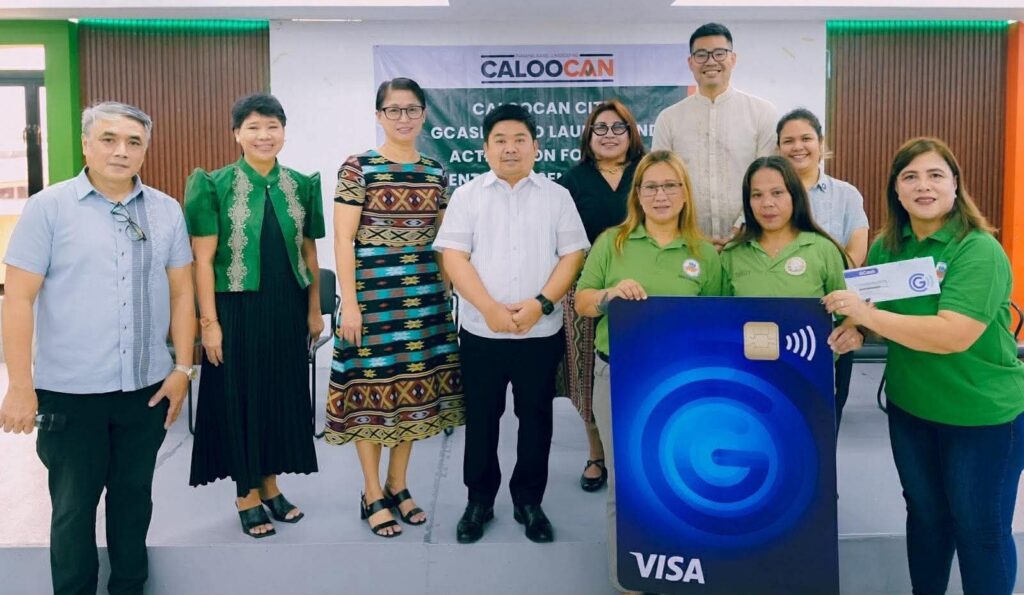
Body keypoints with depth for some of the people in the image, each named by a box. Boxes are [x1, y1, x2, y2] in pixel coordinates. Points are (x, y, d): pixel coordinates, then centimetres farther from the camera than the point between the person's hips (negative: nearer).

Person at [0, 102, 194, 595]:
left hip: (147, 386, 3)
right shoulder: (47, 207, -4)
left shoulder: (167, 211, 4)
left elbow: (181, 293, 7)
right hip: (70, 390, -3)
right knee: (73, 505, 10)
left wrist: (182, 367, 3)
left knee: (133, 496, 16)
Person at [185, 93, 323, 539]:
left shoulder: (301, 185, 5)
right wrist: (209, 322, -12)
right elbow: (203, 259, -8)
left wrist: (314, 310, 8)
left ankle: (270, 484, 30)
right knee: (240, 395, 7)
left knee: (282, 393, 12)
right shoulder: (216, 185, -6)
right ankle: (246, 495, 23)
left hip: (287, 309, 4)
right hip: (237, 307, -3)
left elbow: (309, 253, 9)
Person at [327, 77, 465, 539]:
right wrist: (349, 303, -12)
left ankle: (398, 486, 25)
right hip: (373, 292, -4)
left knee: (413, 387, 9)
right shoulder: (358, 168, -4)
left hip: (424, 293, 5)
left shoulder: (436, 172, 10)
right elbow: (343, 239, -7)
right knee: (371, 388, 2)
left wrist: (447, 292, 11)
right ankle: (372, 495, 16)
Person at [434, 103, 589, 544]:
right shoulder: (467, 195, 4)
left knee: (536, 418, 10)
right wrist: (491, 308, -16)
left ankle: (529, 501, 25)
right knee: (481, 419, 9)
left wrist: (541, 303, -14)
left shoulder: (557, 196, 6)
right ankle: (479, 500, 25)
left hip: (542, 332, 1)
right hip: (481, 331, 0)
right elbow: (454, 257, -4)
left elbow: (571, 255, 0)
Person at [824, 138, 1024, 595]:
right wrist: (857, 328, -14)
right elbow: (873, 312, 9)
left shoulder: (979, 251, -20)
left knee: (980, 527, 10)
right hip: (910, 407, 6)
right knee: (925, 515, 21)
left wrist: (867, 314, -31)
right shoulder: (885, 246, -1)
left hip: (983, 413, -5)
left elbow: (953, 335, -30)